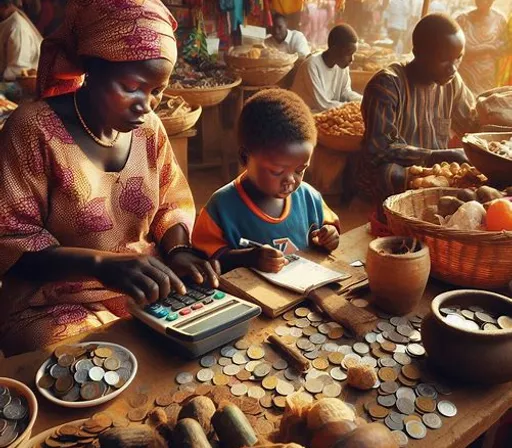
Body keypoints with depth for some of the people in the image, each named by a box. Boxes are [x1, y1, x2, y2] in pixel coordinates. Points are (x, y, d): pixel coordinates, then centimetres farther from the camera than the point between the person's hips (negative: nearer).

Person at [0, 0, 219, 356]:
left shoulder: (149, 127, 1)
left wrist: (178, 250, -12)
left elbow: (173, 203, 10)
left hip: (150, 292, 5)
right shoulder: (35, 129, -15)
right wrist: (102, 263, -30)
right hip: (59, 307, -5)